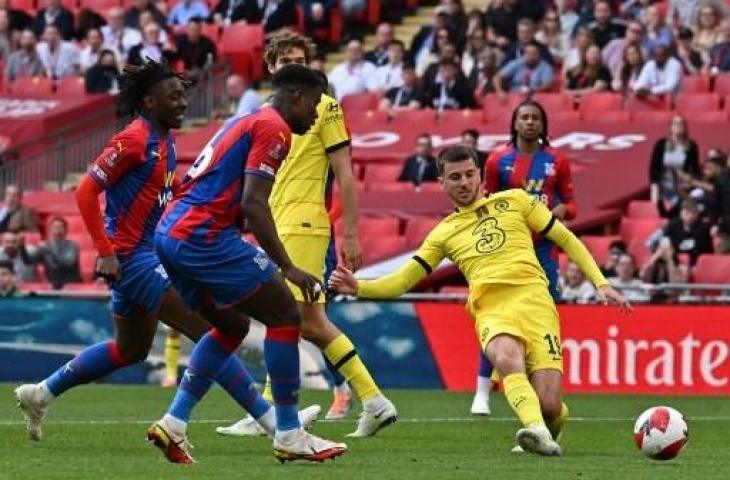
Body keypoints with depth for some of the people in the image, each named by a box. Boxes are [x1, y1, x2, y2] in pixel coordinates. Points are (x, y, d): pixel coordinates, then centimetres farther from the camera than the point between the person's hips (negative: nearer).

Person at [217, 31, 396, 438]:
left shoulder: (324, 107, -4)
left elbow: (345, 175, -7)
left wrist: (351, 235, -11)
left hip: (304, 226, -8)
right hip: (277, 227, 8)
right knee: (312, 323, 7)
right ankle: (374, 401, 12)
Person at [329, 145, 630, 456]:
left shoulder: (514, 201, 19)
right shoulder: (444, 233, 21)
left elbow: (566, 240, 22)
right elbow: (401, 281, 17)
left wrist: (600, 283, 13)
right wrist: (359, 288, -2)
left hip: (534, 301, 0)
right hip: (491, 310, 1)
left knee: (548, 406, -17)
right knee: (507, 358, -39)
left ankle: (551, 427, 19)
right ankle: (537, 430, -54)